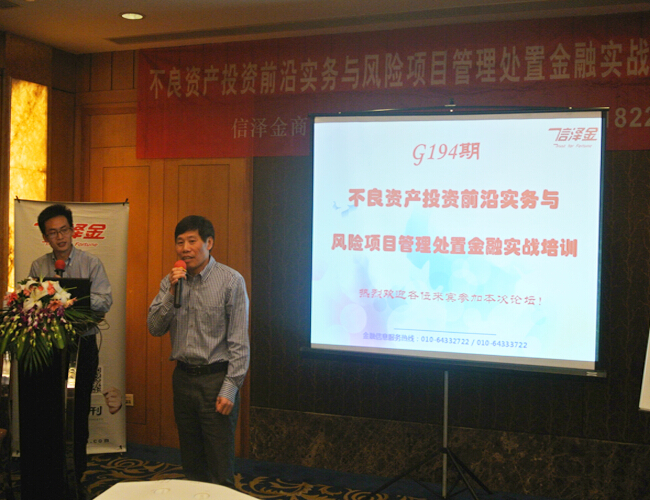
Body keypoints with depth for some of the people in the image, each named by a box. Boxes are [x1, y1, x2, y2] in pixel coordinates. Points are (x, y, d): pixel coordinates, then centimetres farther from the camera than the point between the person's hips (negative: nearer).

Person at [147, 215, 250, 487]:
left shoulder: (231, 281, -9)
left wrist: (230, 388, -15)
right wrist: (170, 293, -11)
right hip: (183, 377, 5)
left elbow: (239, 342, -10)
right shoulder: (171, 281, 7)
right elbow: (155, 328, 2)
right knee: (192, 466, 16)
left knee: (220, 471, -3)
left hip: (216, 378, -5)